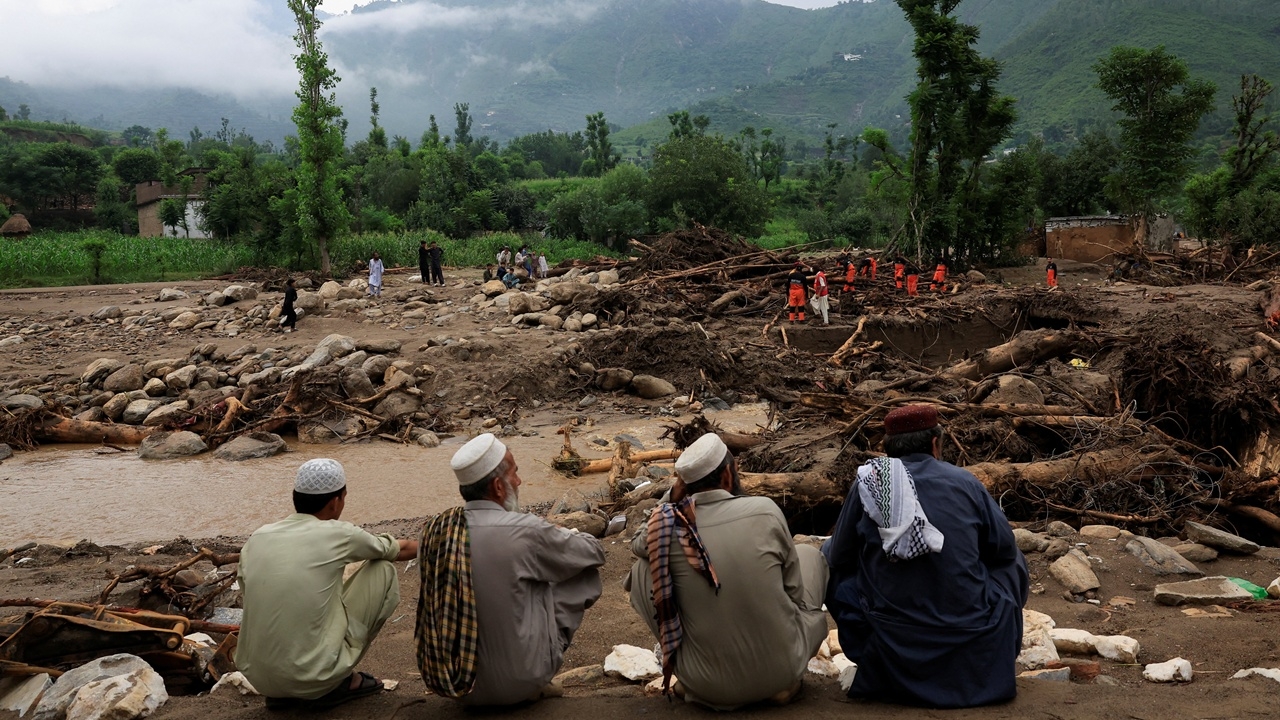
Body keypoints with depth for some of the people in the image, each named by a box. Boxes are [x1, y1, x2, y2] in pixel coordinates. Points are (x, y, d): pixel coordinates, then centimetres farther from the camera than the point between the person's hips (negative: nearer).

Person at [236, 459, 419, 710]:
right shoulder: (337, 534, -7)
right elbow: (401, 550, 11)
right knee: (383, 571, 7)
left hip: (257, 678, 5)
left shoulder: (258, 537, 3)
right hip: (313, 679, -5)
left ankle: (282, 693, 16)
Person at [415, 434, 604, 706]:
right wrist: (565, 537, 20)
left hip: (454, 683, 6)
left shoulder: (434, 529, -6)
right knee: (581, 573, 6)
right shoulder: (526, 531, -20)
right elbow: (595, 552, -3)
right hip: (517, 682, -5)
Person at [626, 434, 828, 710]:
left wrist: (674, 500, 6)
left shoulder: (668, 524, -9)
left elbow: (639, 545, 17)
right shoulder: (766, 510, -11)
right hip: (783, 674, 0)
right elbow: (796, 593, 1)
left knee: (643, 568, 14)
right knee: (809, 554, 21)